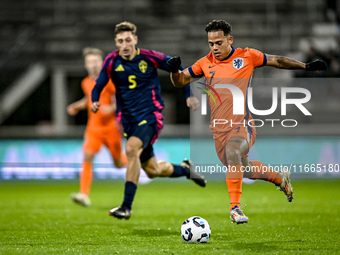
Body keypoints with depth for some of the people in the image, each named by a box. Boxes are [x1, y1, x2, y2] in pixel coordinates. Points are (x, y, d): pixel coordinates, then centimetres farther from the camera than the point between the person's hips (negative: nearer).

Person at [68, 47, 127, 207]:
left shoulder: (109, 81, -9)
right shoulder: (86, 83, 7)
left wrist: (112, 108, -29)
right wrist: (77, 106, 11)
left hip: (111, 127, -3)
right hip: (93, 128, 3)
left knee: (119, 163, 7)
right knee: (87, 156, -18)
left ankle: (131, 159, 46)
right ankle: (84, 195, -24)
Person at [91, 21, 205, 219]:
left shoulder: (150, 57, -8)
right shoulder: (112, 61, -2)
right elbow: (99, 86, 6)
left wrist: (189, 95, 0)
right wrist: (95, 102, -15)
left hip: (151, 116, -4)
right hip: (129, 120, 4)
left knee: (131, 149, -31)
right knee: (153, 171, 10)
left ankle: (127, 206, -29)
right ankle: (185, 169, 43)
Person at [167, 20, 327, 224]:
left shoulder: (247, 56, 0)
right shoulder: (205, 63, 6)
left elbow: (276, 61, 12)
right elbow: (180, 81, 12)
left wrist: (306, 66, 11)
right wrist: (175, 70, -10)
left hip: (243, 124, -4)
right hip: (219, 128, 4)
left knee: (233, 153, -34)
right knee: (244, 170, 14)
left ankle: (235, 206, -31)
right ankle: (280, 178, 42)